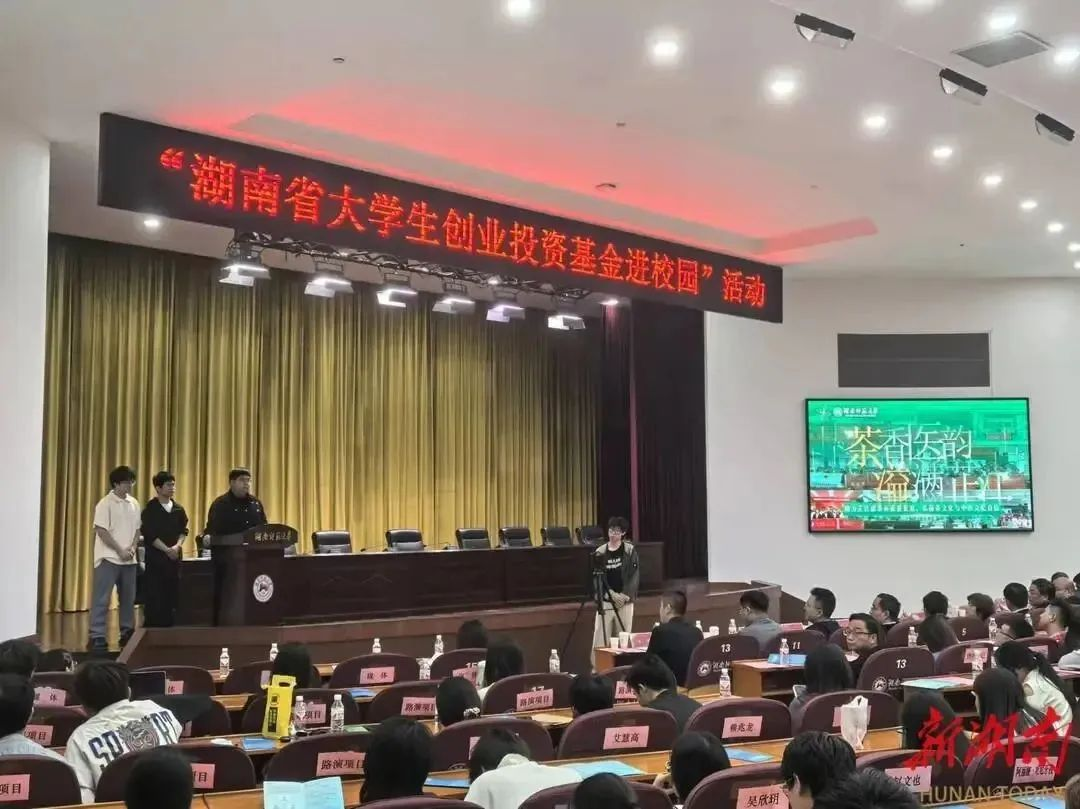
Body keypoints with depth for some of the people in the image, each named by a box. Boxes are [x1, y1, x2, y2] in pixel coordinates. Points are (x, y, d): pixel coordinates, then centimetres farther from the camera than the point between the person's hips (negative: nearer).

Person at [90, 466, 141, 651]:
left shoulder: (134, 503, 10)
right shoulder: (105, 504, -8)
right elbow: (101, 531, -12)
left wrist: (132, 549, -3)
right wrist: (120, 551, -13)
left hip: (129, 559, 6)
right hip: (109, 558, -6)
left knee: (128, 598, 11)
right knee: (101, 599, -6)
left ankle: (127, 633, 20)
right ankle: (96, 636, -4)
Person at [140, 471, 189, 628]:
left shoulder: (178, 509, 10)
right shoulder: (150, 509, -5)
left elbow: (183, 530, 10)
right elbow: (150, 535, -10)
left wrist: (177, 546, -9)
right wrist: (167, 550, -14)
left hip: (174, 557, 5)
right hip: (155, 558, -5)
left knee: (172, 596, 5)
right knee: (153, 598, -5)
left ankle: (169, 629, 12)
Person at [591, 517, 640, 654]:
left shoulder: (630, 550, 2)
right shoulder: (600, 552, 4)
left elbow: (634, 576, -2)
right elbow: (596, 578, 1)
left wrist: (625, 596, -11)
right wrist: (612, 595, -10)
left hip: (625, 601, 0)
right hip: (605, 601, 0)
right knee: (600, 639, -6)